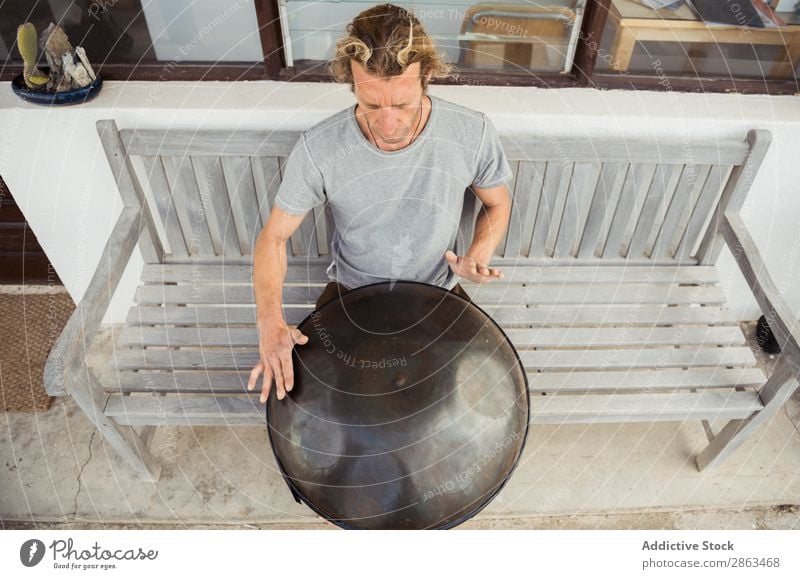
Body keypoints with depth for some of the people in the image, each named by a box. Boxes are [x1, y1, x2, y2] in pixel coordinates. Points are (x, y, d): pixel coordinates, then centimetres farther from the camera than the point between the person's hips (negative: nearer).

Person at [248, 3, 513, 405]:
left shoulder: (472, 134, -22)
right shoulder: (319, 149, -25)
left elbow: (497, 204, -2)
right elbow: (274, 236, -13)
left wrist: (479, 256, -22)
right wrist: (270, 322, -28)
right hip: (351, 295, 0)